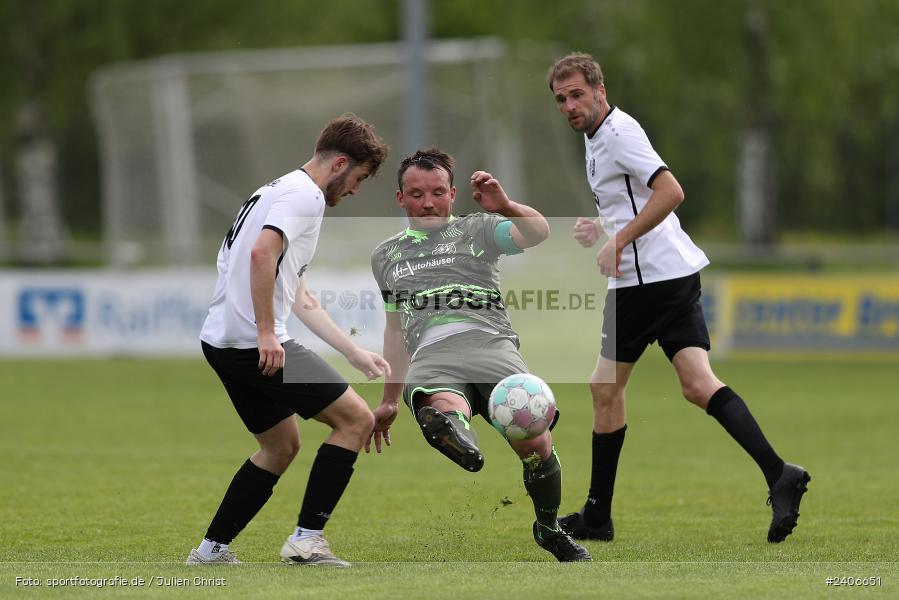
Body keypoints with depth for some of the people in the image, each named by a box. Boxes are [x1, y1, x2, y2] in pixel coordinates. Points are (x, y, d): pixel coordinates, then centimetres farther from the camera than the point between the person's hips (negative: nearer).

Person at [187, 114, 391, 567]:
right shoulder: (304, 195, -7)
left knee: (281, 446, 23)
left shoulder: (281, 190, 25)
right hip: (254, 343, -10)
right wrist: (266, 332, -25)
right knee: (356, 419, -3)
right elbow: (262, 252, -26)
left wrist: (355, 354, 30)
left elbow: (301, 300, 30)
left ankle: (212, 548, 22)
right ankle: (307, 539, -4)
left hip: (220, 342, 10)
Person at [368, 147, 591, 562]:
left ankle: (549, 529, 5)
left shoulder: (477, 229, 17)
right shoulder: (386, 256, 30)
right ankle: (451, 430, -67)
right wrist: (388, 402, 39)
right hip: (431, 360, 2)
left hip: (490, 343, -2)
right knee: (444, 412, -35)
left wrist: (506, 208, -23)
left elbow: (538, 233, -2)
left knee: (535, 444, -16)